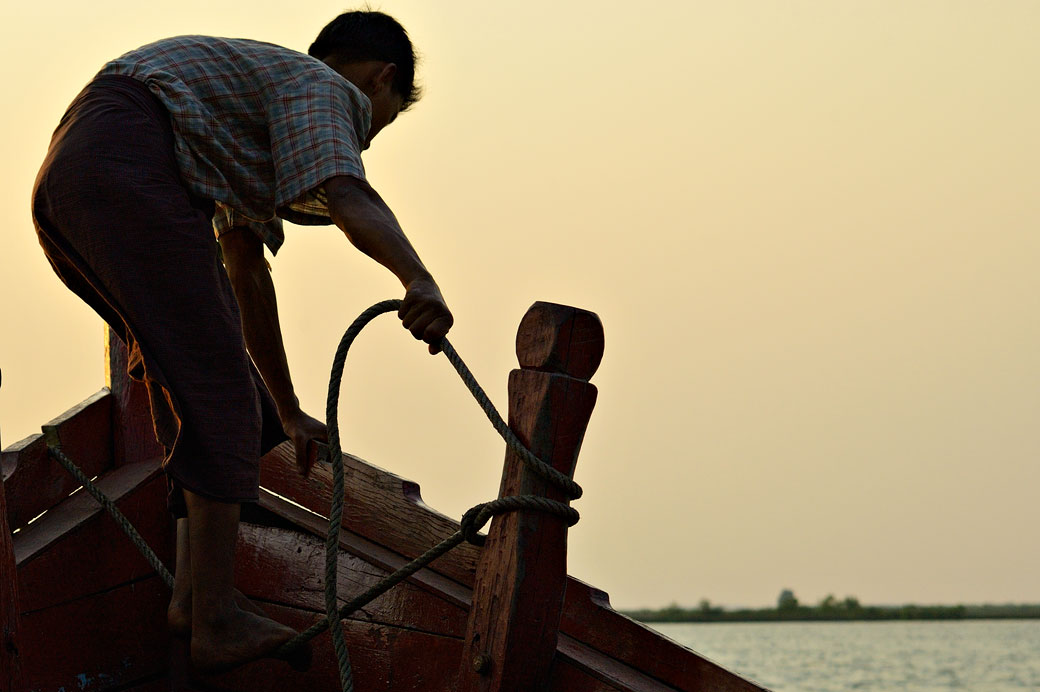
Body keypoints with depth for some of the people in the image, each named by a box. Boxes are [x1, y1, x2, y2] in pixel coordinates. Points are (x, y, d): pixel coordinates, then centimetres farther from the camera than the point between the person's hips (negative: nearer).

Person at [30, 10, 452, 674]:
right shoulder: (326, 89, 7)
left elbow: (247, 278, 41)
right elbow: (348, 197, -19)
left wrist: (288, 413, 47)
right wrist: (417, 279, -37)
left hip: (61, 183, 10)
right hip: (127, 169, -10)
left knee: (193, 374, 19)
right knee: (217, 393, -8)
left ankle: (196, 593, 18)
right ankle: (214, 621, -8)